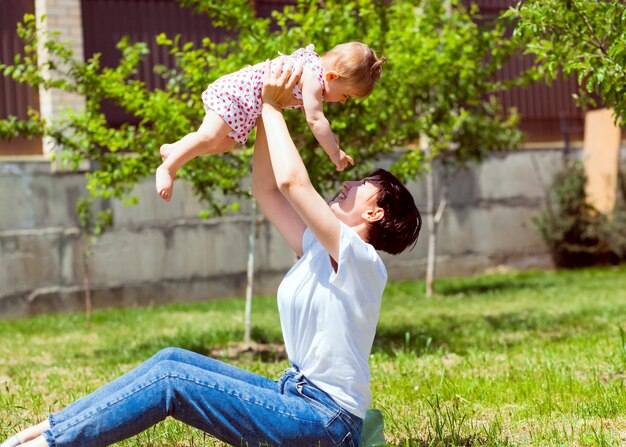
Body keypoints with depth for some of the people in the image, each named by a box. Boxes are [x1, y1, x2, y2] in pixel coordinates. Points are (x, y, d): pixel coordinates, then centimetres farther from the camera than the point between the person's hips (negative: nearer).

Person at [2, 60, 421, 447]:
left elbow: (292, 181, -21)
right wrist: (268, 109, 12)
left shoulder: (359, 259, -11)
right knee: (173, 359, 0)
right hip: (297, 397, 9)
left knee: (171, 380, -15)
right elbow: (266, 190, 17)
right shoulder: (324, 251, 15)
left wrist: (272, 106, -8)